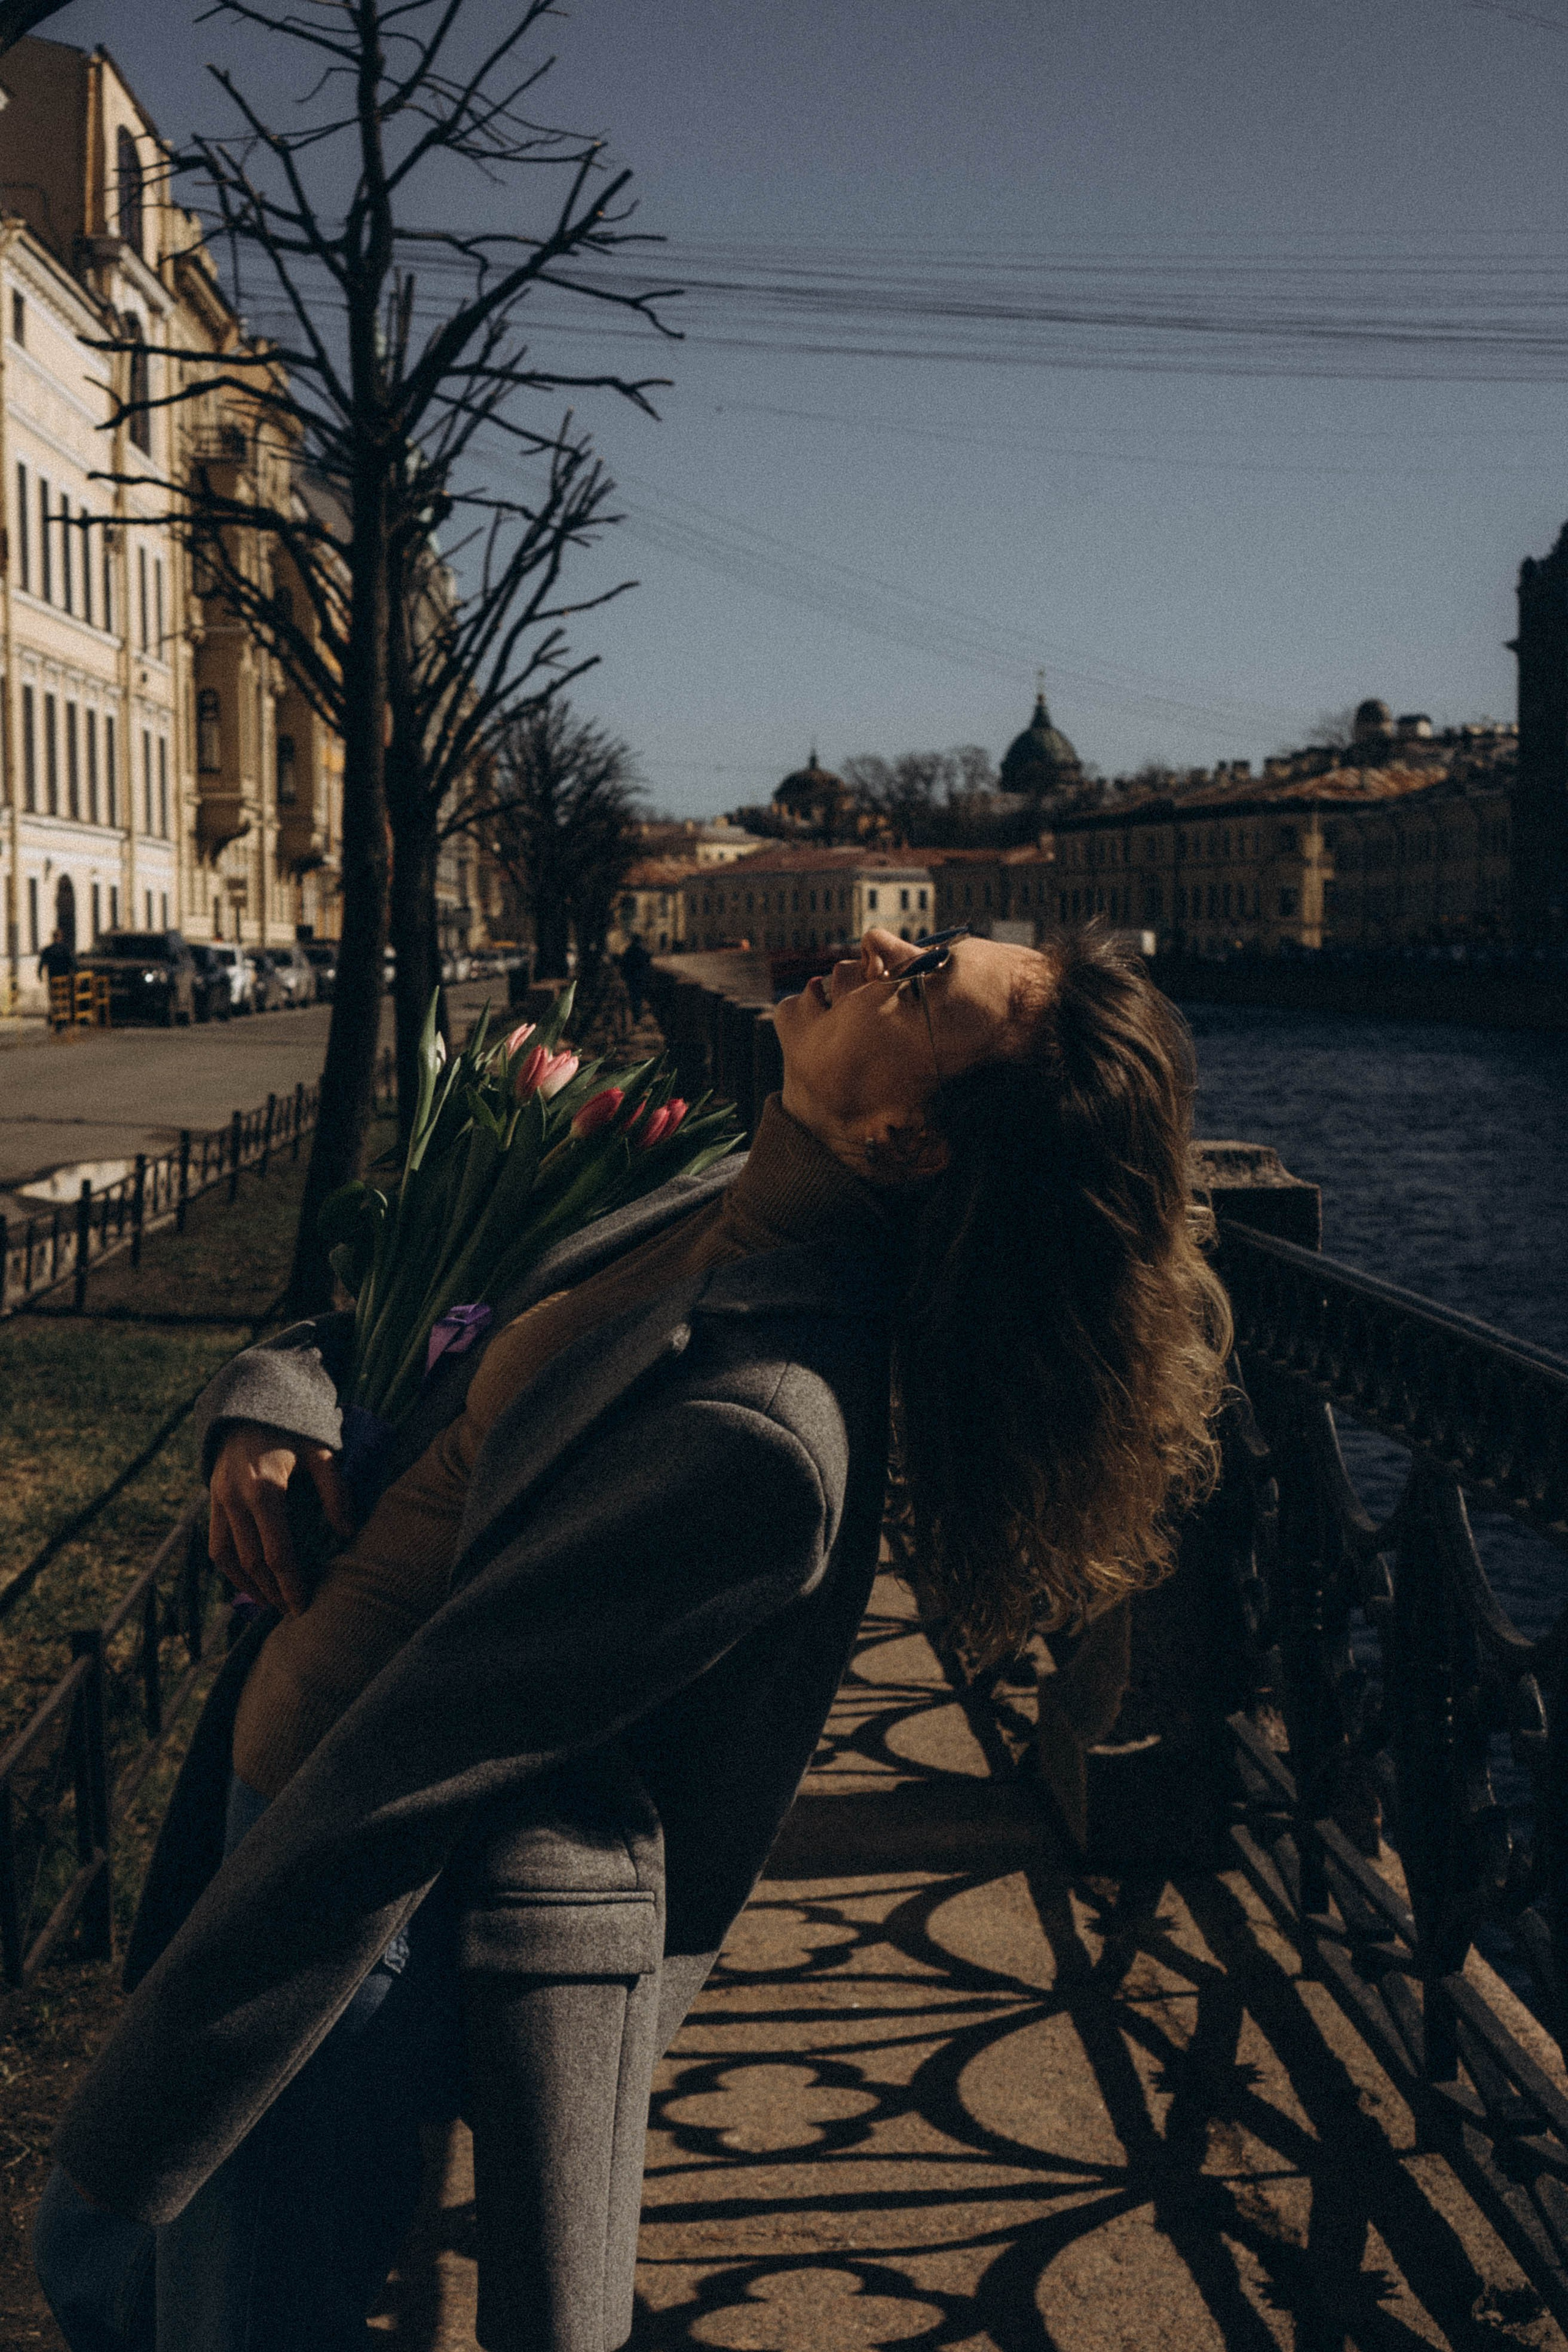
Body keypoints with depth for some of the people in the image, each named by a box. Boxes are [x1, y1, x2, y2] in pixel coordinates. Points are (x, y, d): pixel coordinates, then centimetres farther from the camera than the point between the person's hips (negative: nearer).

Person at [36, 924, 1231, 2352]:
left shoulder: (754, 1432, -31)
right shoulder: (736, 1211, -3)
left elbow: (391, 1792, -27)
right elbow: (480, 1356, 16)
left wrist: (121, 2154, -19)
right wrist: (277, 1400, -5)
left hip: (373, 1933, -9)